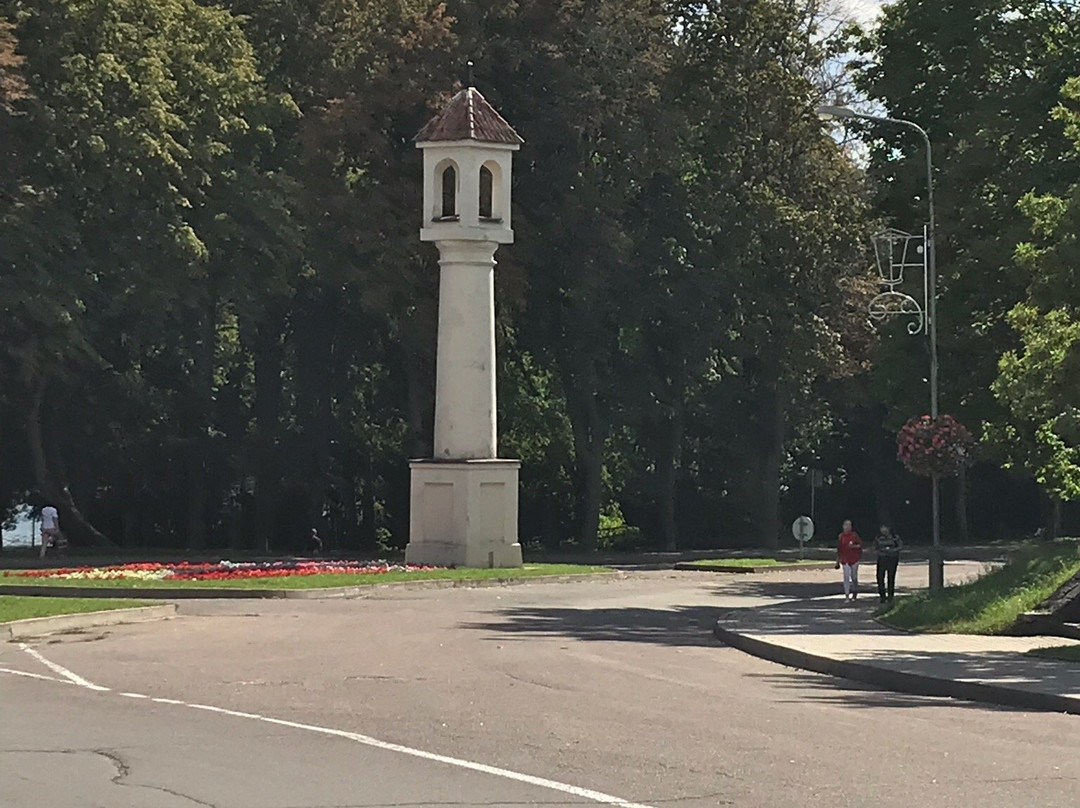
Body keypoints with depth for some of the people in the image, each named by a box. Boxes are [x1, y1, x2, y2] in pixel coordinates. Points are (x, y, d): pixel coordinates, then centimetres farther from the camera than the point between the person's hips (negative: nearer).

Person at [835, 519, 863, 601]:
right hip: (845, 560, 0)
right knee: (846, 577, -7)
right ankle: (846, 595, -8)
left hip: (854, 559, 0)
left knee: (854, 577, 9)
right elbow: (838, 549, 7)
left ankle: (855, 593, 25)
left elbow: (860, 544, 1)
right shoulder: (841, 536, 2)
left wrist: (854, 546, -19)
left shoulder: (854, 535, -1)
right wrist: (837, 561, 9)